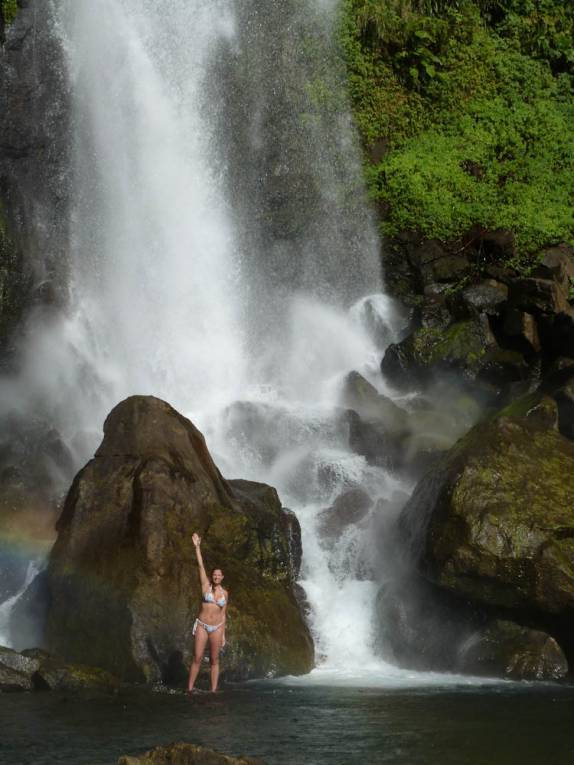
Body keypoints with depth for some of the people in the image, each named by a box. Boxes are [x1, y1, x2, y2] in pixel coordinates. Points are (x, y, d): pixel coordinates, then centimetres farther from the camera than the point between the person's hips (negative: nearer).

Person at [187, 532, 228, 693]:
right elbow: (201, 565, -9)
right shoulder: (206, 586, -1)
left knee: (214, 660, 5)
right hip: (202, 625, -2)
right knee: (197, 658, -5)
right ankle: (190, 689, -1)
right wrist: (197, 546, -15)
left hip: (217, 628, 2)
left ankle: (214, 690, 8)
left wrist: (223, 634, 9)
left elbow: (223, 614, 11)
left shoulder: (224, 593, 7)